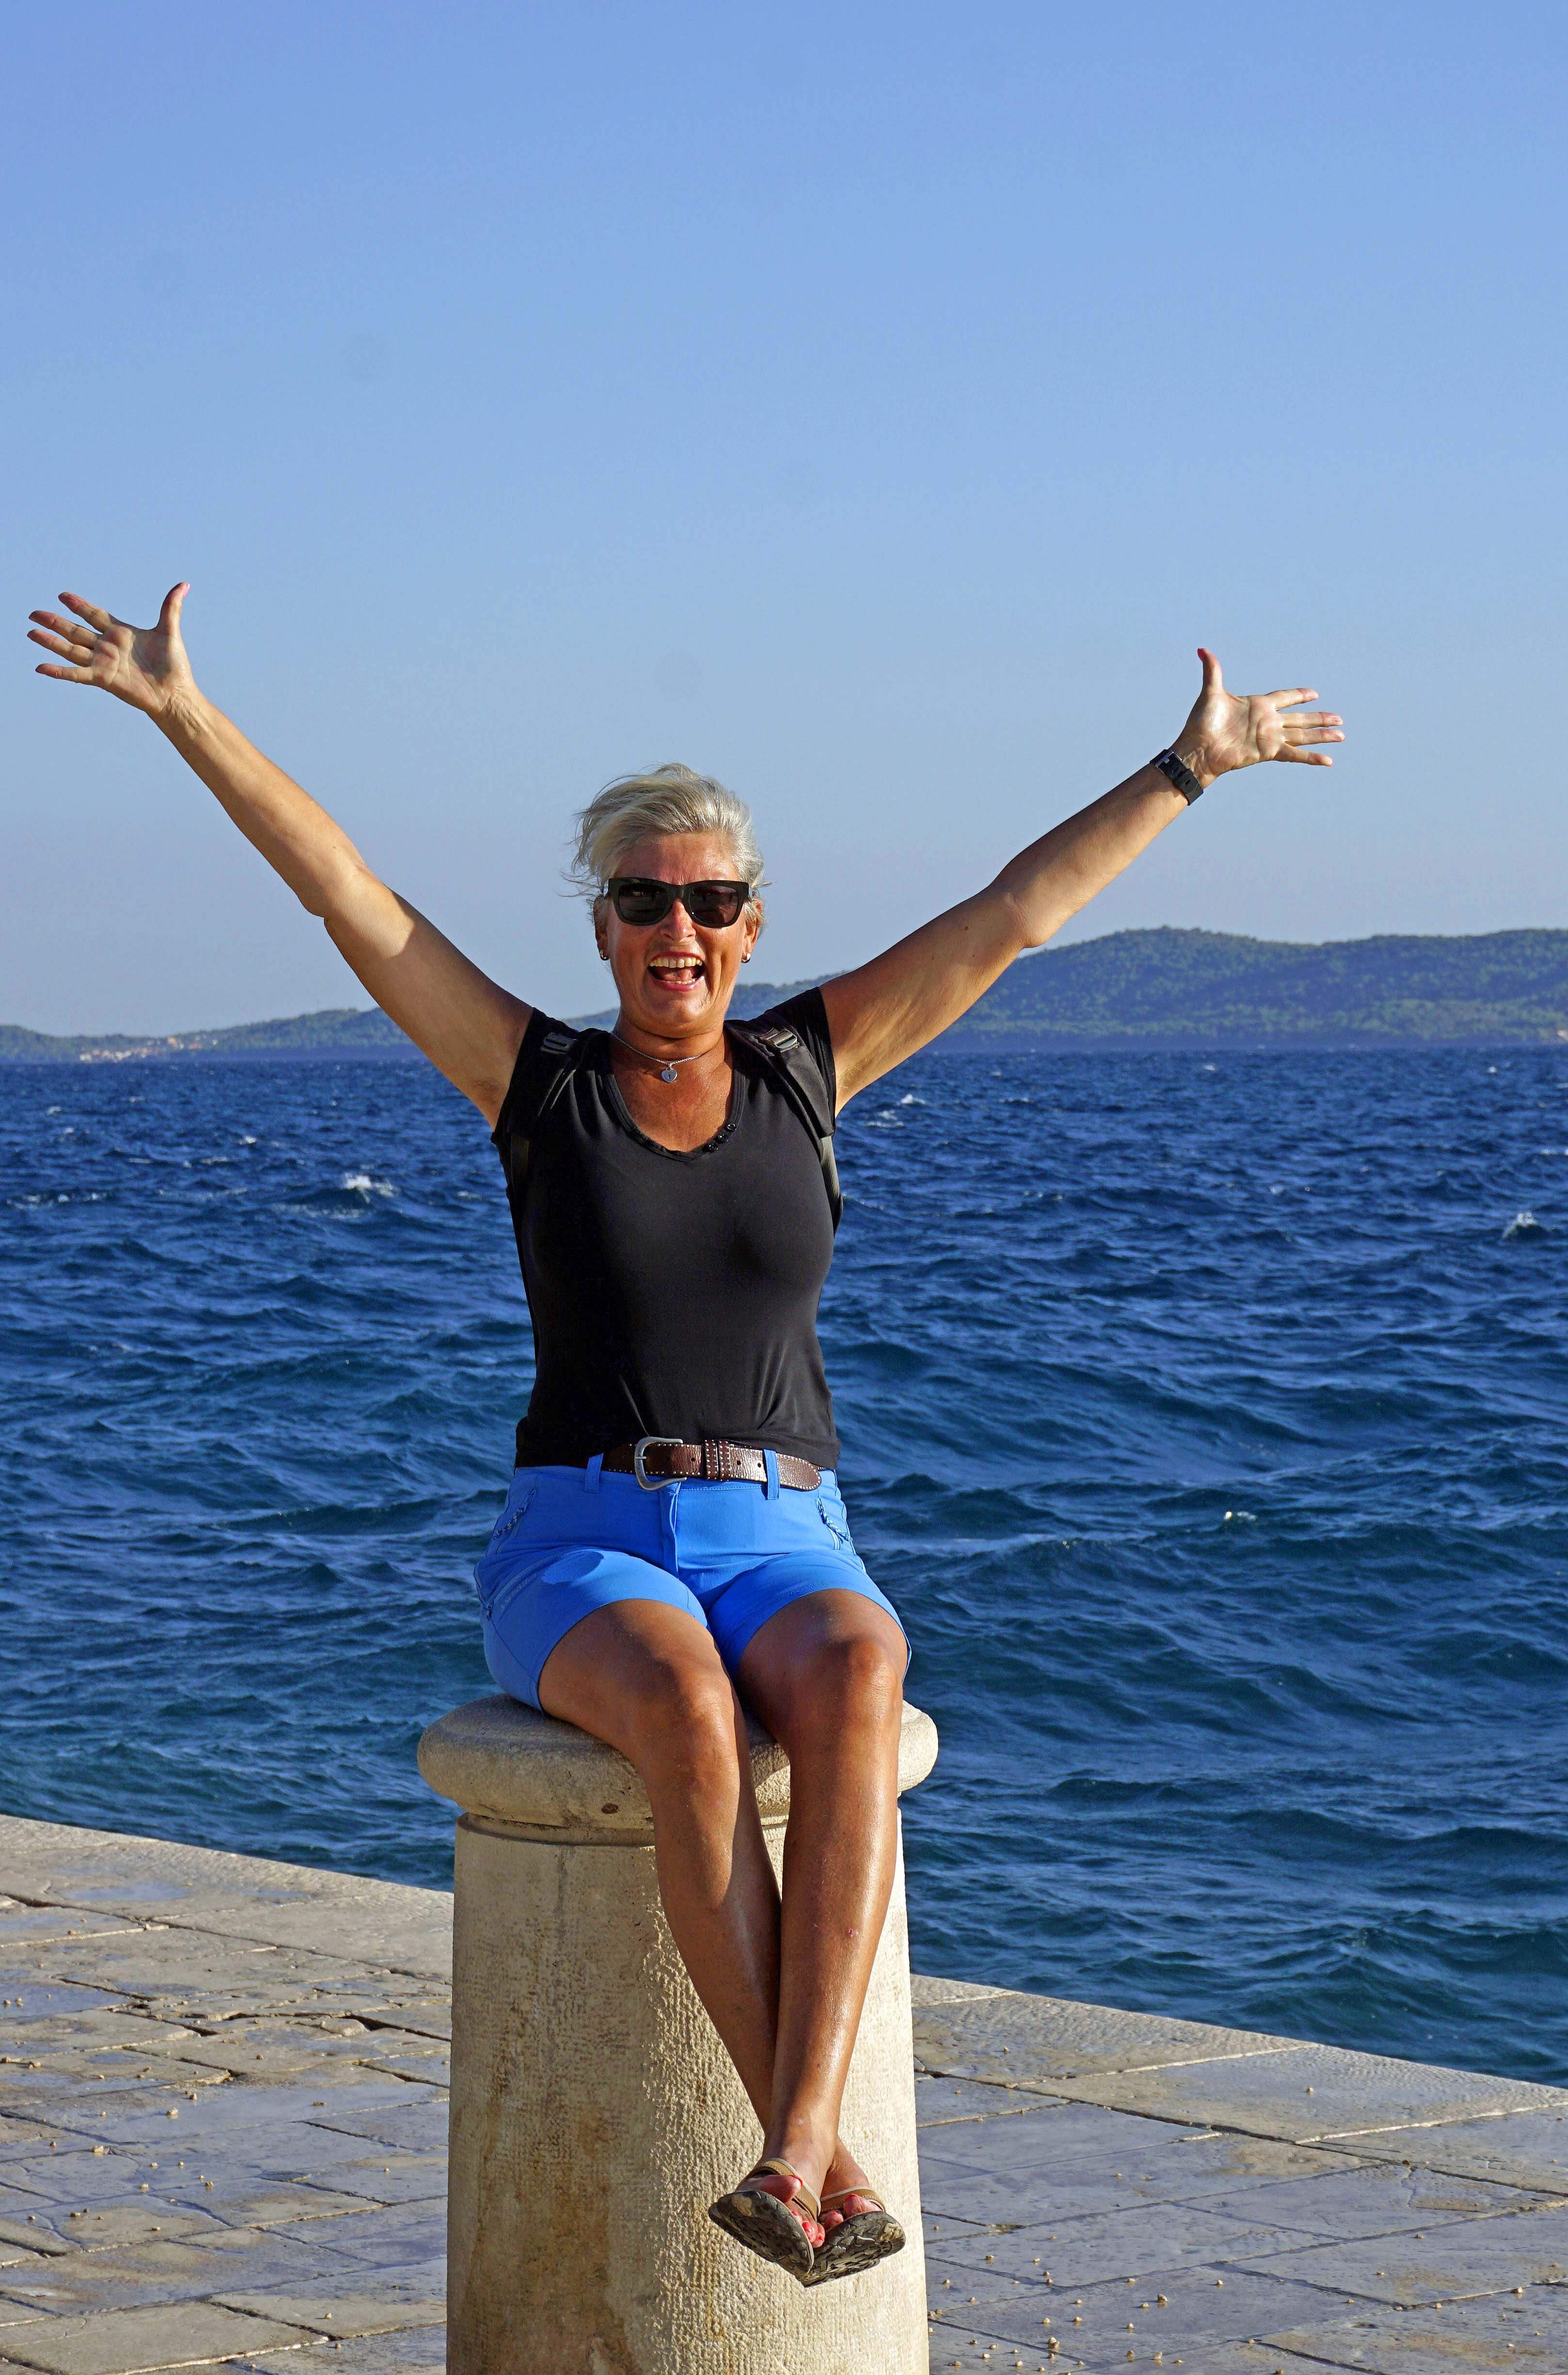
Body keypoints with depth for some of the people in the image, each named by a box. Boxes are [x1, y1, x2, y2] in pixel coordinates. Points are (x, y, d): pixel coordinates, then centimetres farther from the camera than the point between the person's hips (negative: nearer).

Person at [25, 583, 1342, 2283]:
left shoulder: (802, 1065, 9)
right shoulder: (537, 1081, 5)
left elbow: (1012, 913, 10)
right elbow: (341, 891, -1)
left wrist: (1187, 768, 9)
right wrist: (179, 707, -7)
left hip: (786, 1558, 2)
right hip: (579, 1566, -2)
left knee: (852, 1681, -36)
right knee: (685, 1706, -38)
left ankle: (797, 2147, -46)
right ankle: (820, 2159, -38)